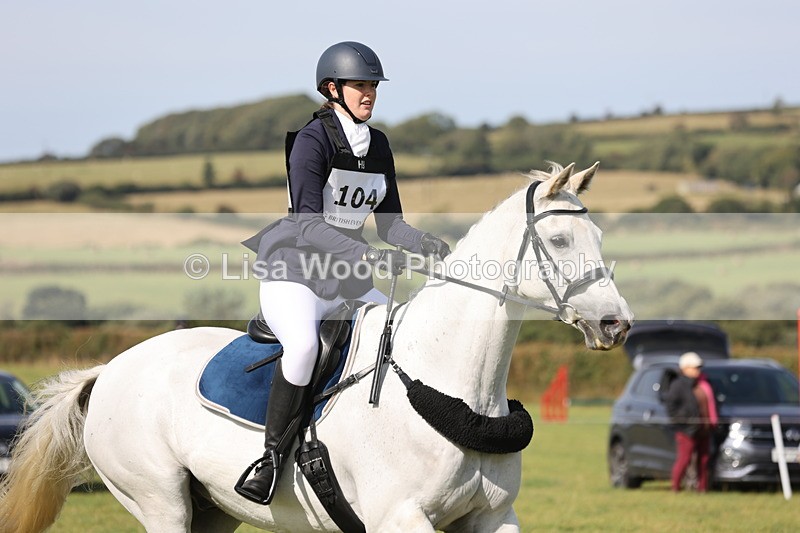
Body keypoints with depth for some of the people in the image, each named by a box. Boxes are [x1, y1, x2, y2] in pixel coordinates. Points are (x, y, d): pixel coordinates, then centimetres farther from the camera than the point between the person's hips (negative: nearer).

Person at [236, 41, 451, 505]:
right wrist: (368, 256, -34)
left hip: (348, 281, 8)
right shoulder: (312, 141, -12)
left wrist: (427, 244, -9)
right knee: (304, 343, -36)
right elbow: (308, 225, -22)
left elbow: (389, 223, 12)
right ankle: (272, 459, -28)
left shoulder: (379, 144, 10)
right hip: (293, 274, -8)